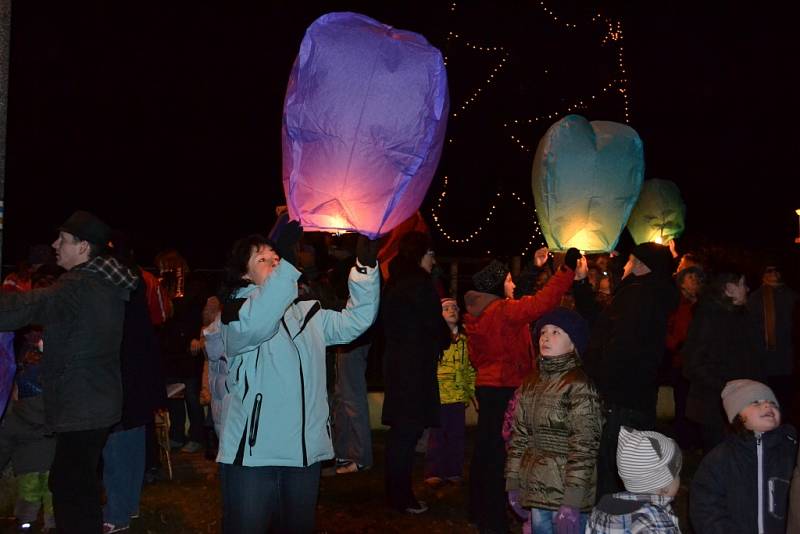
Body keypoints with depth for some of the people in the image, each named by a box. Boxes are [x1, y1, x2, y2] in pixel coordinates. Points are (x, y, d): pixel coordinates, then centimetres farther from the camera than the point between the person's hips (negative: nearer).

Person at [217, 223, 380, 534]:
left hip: (305, 451, 6)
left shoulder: (306, 314, 15)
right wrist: (288, 263, -36)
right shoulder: (235, 312, -4)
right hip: (252, 452, -5)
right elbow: (255, 323, -27)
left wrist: (366, 266, -6)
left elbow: (356, 319, 7)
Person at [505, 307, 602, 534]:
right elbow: (519, 437, 13)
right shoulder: (530, 385, 9)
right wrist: (513, 484, 9)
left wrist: (572, 503, -20)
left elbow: (584, 446, -16)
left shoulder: (579, 386, -12)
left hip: (566, 493, -6)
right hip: (536, 490, 6)